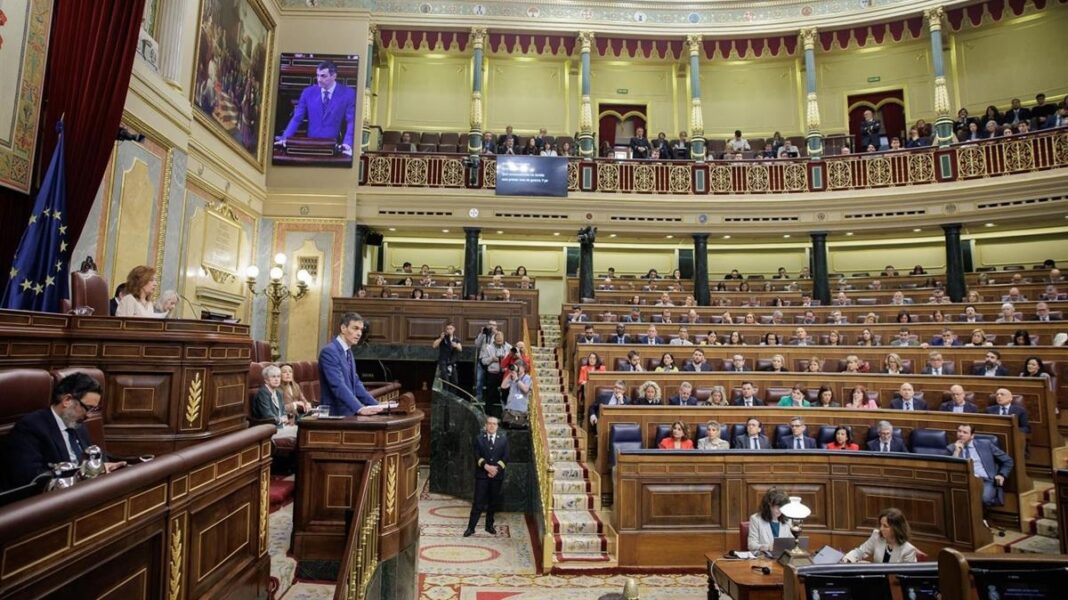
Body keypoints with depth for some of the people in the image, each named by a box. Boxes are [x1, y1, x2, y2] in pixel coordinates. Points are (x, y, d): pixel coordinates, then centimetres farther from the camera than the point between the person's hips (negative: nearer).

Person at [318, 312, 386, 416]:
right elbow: (338, 386, -26)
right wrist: (360, 408, -35)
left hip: (349, 413, 8)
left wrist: (375, 405, 6)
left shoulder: (348, 352, 13)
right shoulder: (329, 351, -16)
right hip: (335, 414, -8)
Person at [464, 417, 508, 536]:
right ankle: (471, 527, 5)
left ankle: (489, 525, 24)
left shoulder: (503, 439, 6)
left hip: (497, 475, 2)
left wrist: (496, 468, -12)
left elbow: (505, 457, 0)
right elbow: (477, 456, -4)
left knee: (493, 502, 10)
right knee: (478, 502, -2)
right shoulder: (479, 438, 3)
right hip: (482, 475, -2)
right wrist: (487, 466, -18)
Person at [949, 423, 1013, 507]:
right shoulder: (951, 448, 9)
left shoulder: (985, 444, 11)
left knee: (984, 498, -32)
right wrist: (957, 451, -9)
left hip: (986, 481, 1)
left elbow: (1008, 461, 19)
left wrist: (1002, 475, 3)